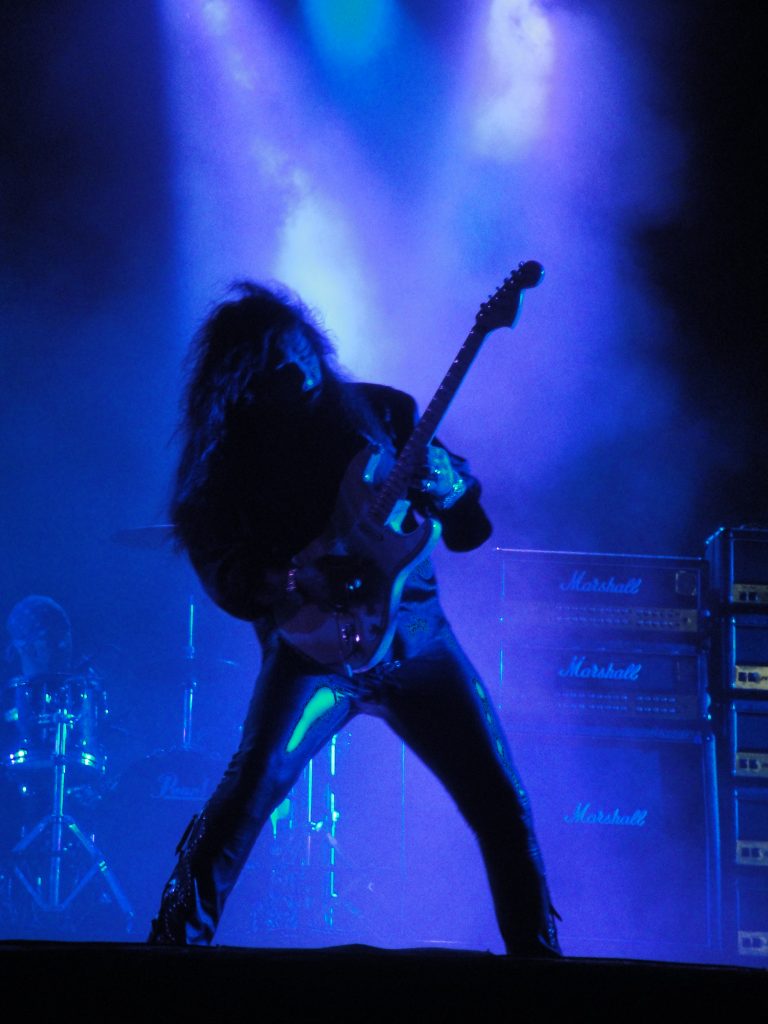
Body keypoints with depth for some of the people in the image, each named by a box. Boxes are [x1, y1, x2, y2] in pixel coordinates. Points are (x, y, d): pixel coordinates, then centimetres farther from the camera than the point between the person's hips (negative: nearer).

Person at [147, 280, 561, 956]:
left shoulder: (382, 412, 5)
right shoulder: (231, 454, 0)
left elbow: (469, 532, 7)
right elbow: (226, 580, -5)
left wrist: (446, 487, -16)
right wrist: (294, 580, -25)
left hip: (414, 637, 2)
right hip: (313, 648, -2)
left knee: (503, 809, -4)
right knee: (243, 800, -22)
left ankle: (537, 953, 11)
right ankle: (175, 941, -8)